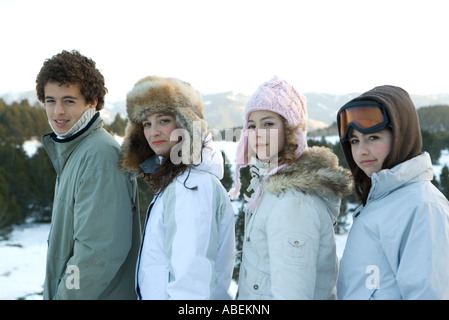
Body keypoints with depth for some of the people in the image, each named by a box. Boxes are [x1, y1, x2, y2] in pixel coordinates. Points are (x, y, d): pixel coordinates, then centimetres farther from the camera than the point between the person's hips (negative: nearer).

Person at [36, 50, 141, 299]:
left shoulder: (101, 154, -22)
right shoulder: (72, 150, 10)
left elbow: (99, 249, -25)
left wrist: (67, 295, -19)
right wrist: (56, 292, 14)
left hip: (100, 292, -9)